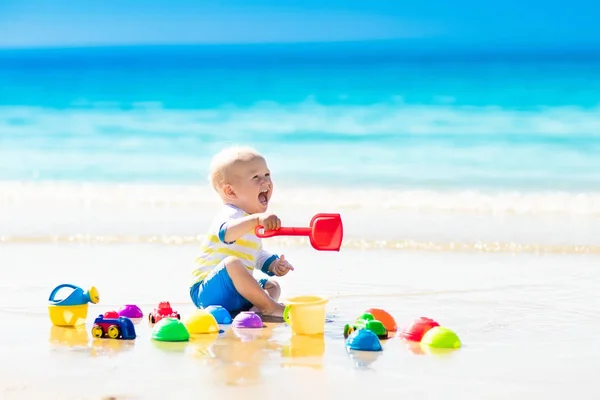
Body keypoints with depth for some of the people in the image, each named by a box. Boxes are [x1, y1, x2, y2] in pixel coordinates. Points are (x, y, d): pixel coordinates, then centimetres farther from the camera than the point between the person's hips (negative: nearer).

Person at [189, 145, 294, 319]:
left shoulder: (252, 220, 16)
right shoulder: (229, 214, -16)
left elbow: (257, 255, 28)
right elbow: (226, 232, -43)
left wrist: (274, 264, 6)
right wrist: (256, 220, -58)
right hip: (209, 290, -10)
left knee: (273, 286, 16)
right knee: (232, 263, -35)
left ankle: (257, 308, -17)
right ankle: (270, 307, -28)